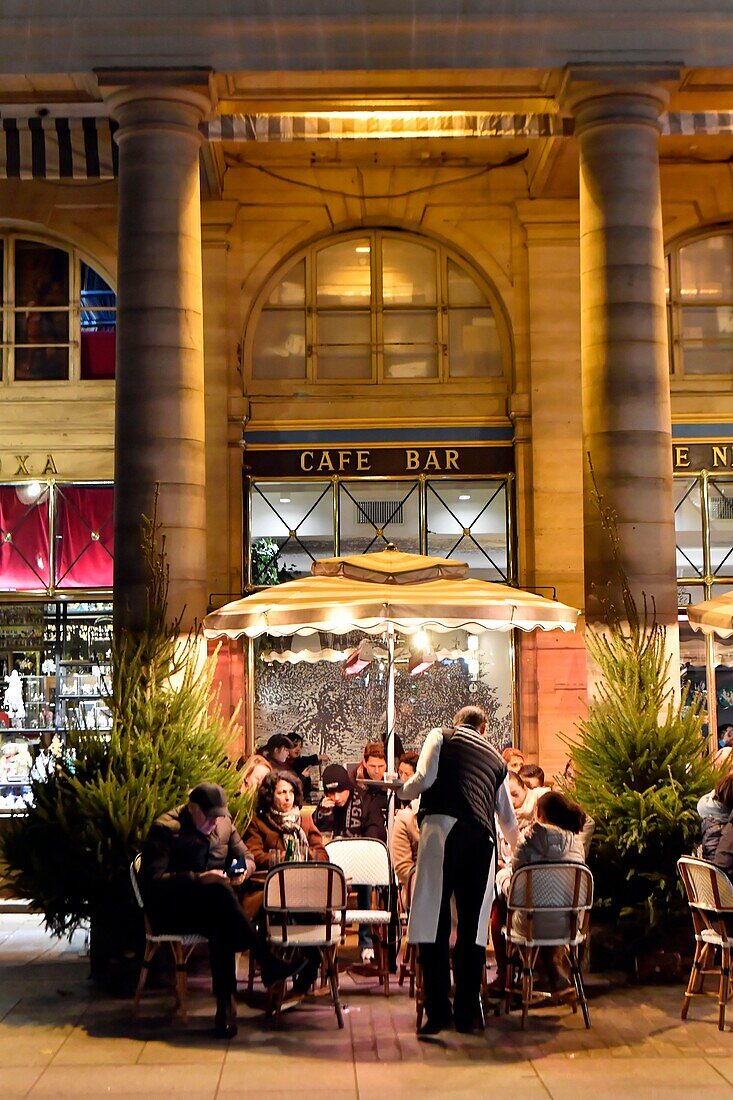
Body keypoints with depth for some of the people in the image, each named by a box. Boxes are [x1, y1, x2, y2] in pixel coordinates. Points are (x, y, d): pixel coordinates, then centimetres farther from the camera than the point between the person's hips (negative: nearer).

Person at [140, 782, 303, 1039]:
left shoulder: (224, 824, 13)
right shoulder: (165, 828, -8)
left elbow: (246, 857, 20)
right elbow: (153, 880, -16)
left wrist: (243, 869, -6)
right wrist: (200, 879, -26)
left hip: (213, 907, 5)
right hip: (170, 910, -5)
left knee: (223, 929, -34)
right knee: (220, 892, -35)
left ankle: (225, 1003, -34)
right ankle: (268, 964, -36)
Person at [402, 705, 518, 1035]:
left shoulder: (441, 736, 17)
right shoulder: (496, 757, 28)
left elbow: (424, 778, -1)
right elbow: (508, 817, 36)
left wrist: (402, 790, 22)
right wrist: (517, 846, 56)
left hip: (443, 827, -3)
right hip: (483, 837, 4)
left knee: (433, 921, -2)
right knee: (473, 926, 7)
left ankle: (437, 1011, -6)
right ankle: (467, 1013, 8)